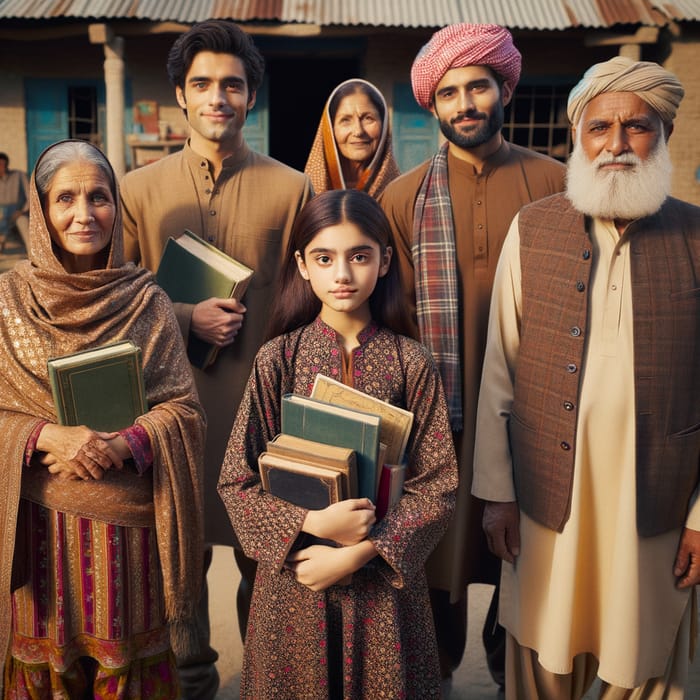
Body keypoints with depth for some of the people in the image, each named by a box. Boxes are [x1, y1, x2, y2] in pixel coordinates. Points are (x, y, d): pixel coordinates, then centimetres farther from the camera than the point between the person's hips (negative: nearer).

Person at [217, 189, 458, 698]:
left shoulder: (411, 363, -7)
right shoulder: (278, 359, -7)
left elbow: (439, 484, -7)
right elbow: (237, 481, -5)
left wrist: (360, 553, -16)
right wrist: (311, 524, -19)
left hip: (384, 579, 0)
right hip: (293, 573, 1)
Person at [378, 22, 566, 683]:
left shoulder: (552, 184, 1)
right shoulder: (403, 196, 1)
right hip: (438, 413, 0)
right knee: (438, 555, 12)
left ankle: (510, 668, 41)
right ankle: (435, 673, 37)